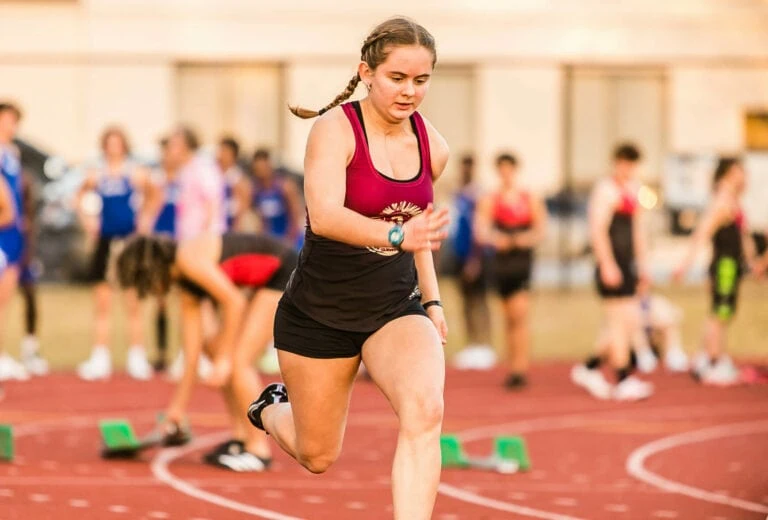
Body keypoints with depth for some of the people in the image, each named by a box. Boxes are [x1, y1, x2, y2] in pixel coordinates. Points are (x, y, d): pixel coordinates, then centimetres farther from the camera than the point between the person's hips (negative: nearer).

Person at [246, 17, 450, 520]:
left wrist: (432, 299, 12)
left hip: (396, 309, 3)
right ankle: (273, 408, 48)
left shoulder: (433, 147, 0)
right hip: (319, 313, -3)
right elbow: (324, 217, -33)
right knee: (317, 457, 12)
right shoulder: (335, 130, -17)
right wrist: (397, 235, -47)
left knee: (425, 410, -27)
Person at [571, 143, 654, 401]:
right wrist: (607, 265, -21)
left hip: (627, 266, 9)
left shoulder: (632, 189, 19)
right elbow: (597, 230, -17)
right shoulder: (606, 190, -10)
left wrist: (642, 263, 21)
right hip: (611, 267, -9)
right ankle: (623, 380, -2)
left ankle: (589, 368, 17)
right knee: (620, 322, -7)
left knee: (630, 322, 8)